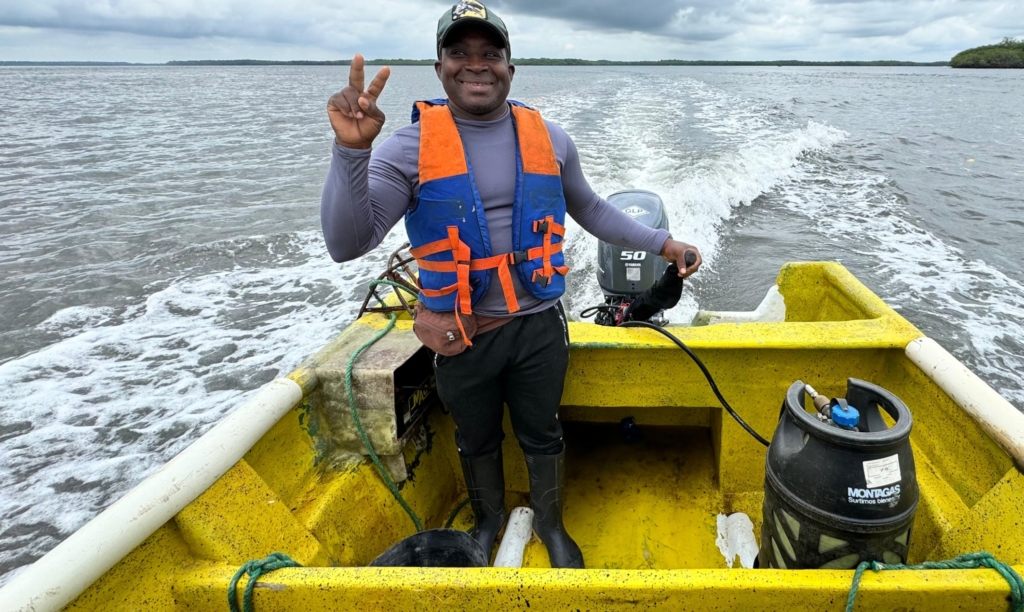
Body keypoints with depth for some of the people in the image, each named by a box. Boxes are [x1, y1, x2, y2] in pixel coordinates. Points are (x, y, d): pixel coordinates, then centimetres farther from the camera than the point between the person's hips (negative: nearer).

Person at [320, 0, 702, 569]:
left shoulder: (548, 139, -1)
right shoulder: (411, 146, -11)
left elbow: (589, 209, 15)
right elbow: (347, 243, -19)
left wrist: (661, 243, 12)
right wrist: (352, 150, -32)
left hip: (538, 328, 1)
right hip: (462, 340, -1)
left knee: (542, 437, 19)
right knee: (477, 442, 22)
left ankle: (550, 522, 48)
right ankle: (489, 518, 52)